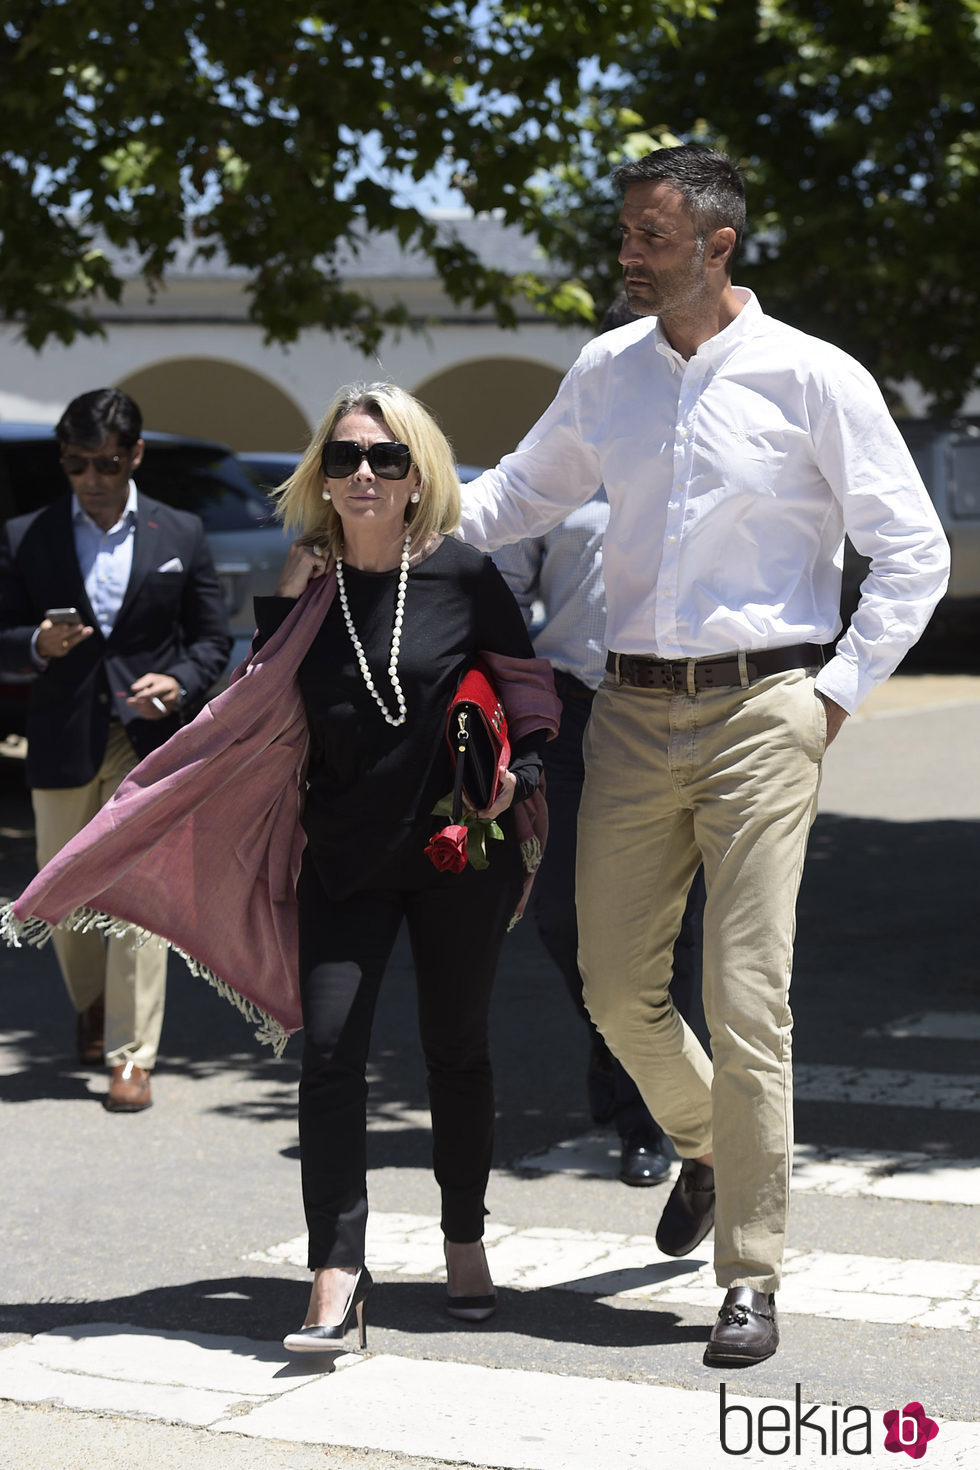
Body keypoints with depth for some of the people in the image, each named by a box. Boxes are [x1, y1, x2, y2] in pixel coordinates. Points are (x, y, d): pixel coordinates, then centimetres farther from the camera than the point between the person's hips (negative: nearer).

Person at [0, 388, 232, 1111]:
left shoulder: (181, 535, 5)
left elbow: (213, 637, 7)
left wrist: (180, 682, -13)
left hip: (147, 735, -2)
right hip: (62, 740, 2)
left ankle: (133, 1057, -6)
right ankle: (92, 1005, 41)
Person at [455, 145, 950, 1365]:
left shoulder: (814, 380, -3)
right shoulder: (606, 372, 10)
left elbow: (912, 555, 1)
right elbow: (519, 494, 23)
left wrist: (836, 693, -4)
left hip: (759, 713, -4)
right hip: (632, 713, 5)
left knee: (746, 996, -9)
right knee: (616, 989, 6)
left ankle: (751, 1277, 0)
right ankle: (704, 1146, 37)